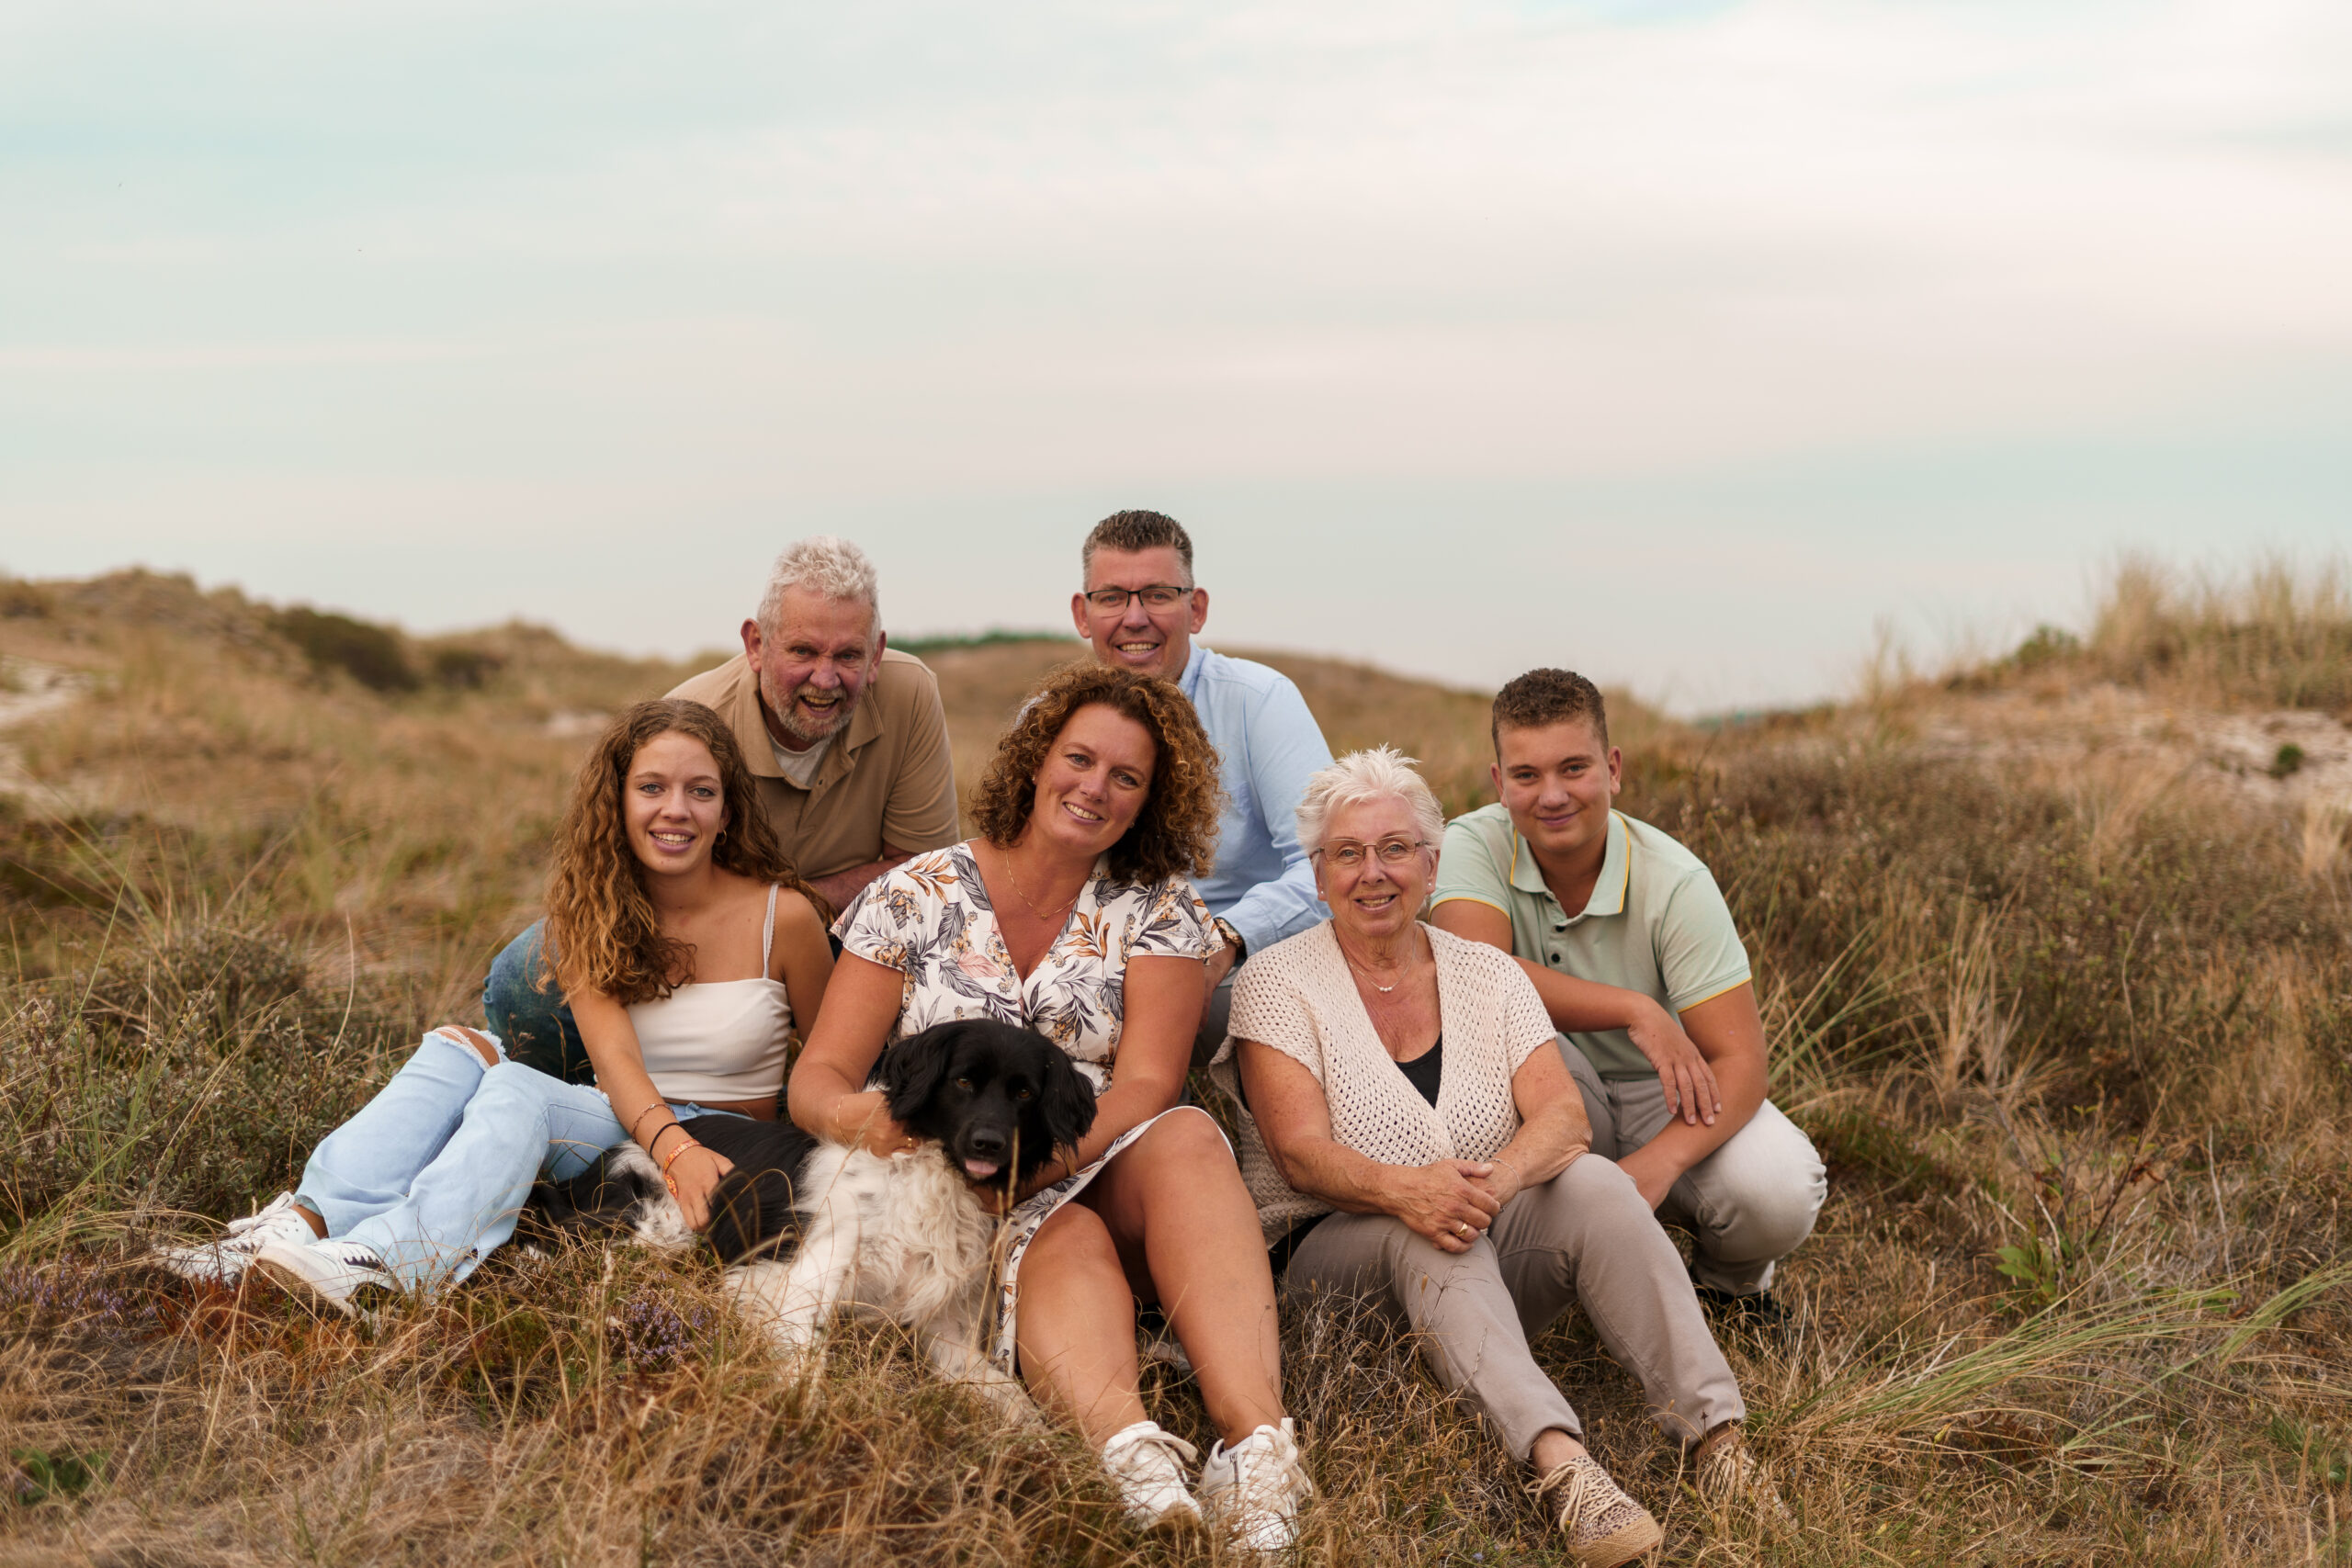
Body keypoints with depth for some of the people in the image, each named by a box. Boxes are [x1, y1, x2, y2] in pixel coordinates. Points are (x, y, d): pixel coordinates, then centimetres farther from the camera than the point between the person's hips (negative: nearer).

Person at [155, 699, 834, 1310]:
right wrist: (672, 1146, -33)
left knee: (516, 1090, -31)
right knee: (459, 1048, -22)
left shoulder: (782, 916, -7)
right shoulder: (592, 911, 2)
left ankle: (376, 1267, -58)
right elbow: (614, 1058, -14)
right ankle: (302, 1225, -43)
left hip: (724, 1147, -4)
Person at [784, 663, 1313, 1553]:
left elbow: (1146, 1086, -7)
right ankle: (1128, 1448, -65)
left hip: (1099, 1183, 1)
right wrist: (853, 1117, -25)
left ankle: (1258, 1440, -50)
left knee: (1188, 1138, -31)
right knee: (1066, 1240, -34)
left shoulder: (1156, 912, 6)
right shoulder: (916, 897, 6)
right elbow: (818, 1075, 2)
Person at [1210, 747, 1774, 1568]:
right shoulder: (1278, 982, -1)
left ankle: (1714, 1433, -33)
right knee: (1427, 1236, -35)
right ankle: (1559, 1461, -53)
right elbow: (1302, 1152, -14)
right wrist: (1402, 1188, -36)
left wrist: (1494, 1179, -30)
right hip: (1336, 1253, -3)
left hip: (1489, 1244, 3)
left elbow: (1563, 1115, -7)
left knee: (1593, 1184, -25)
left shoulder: (1487, 973, 8)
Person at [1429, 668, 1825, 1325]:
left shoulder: (1675, 882, -18)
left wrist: (1659, 1162, -41)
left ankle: (1729, 1280, 8)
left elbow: (1740, 1060, -23)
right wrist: (1635, 1011, -34)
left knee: (1778, 1195, -30)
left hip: (1669, 1098, 0)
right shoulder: (1473, 845, -15)